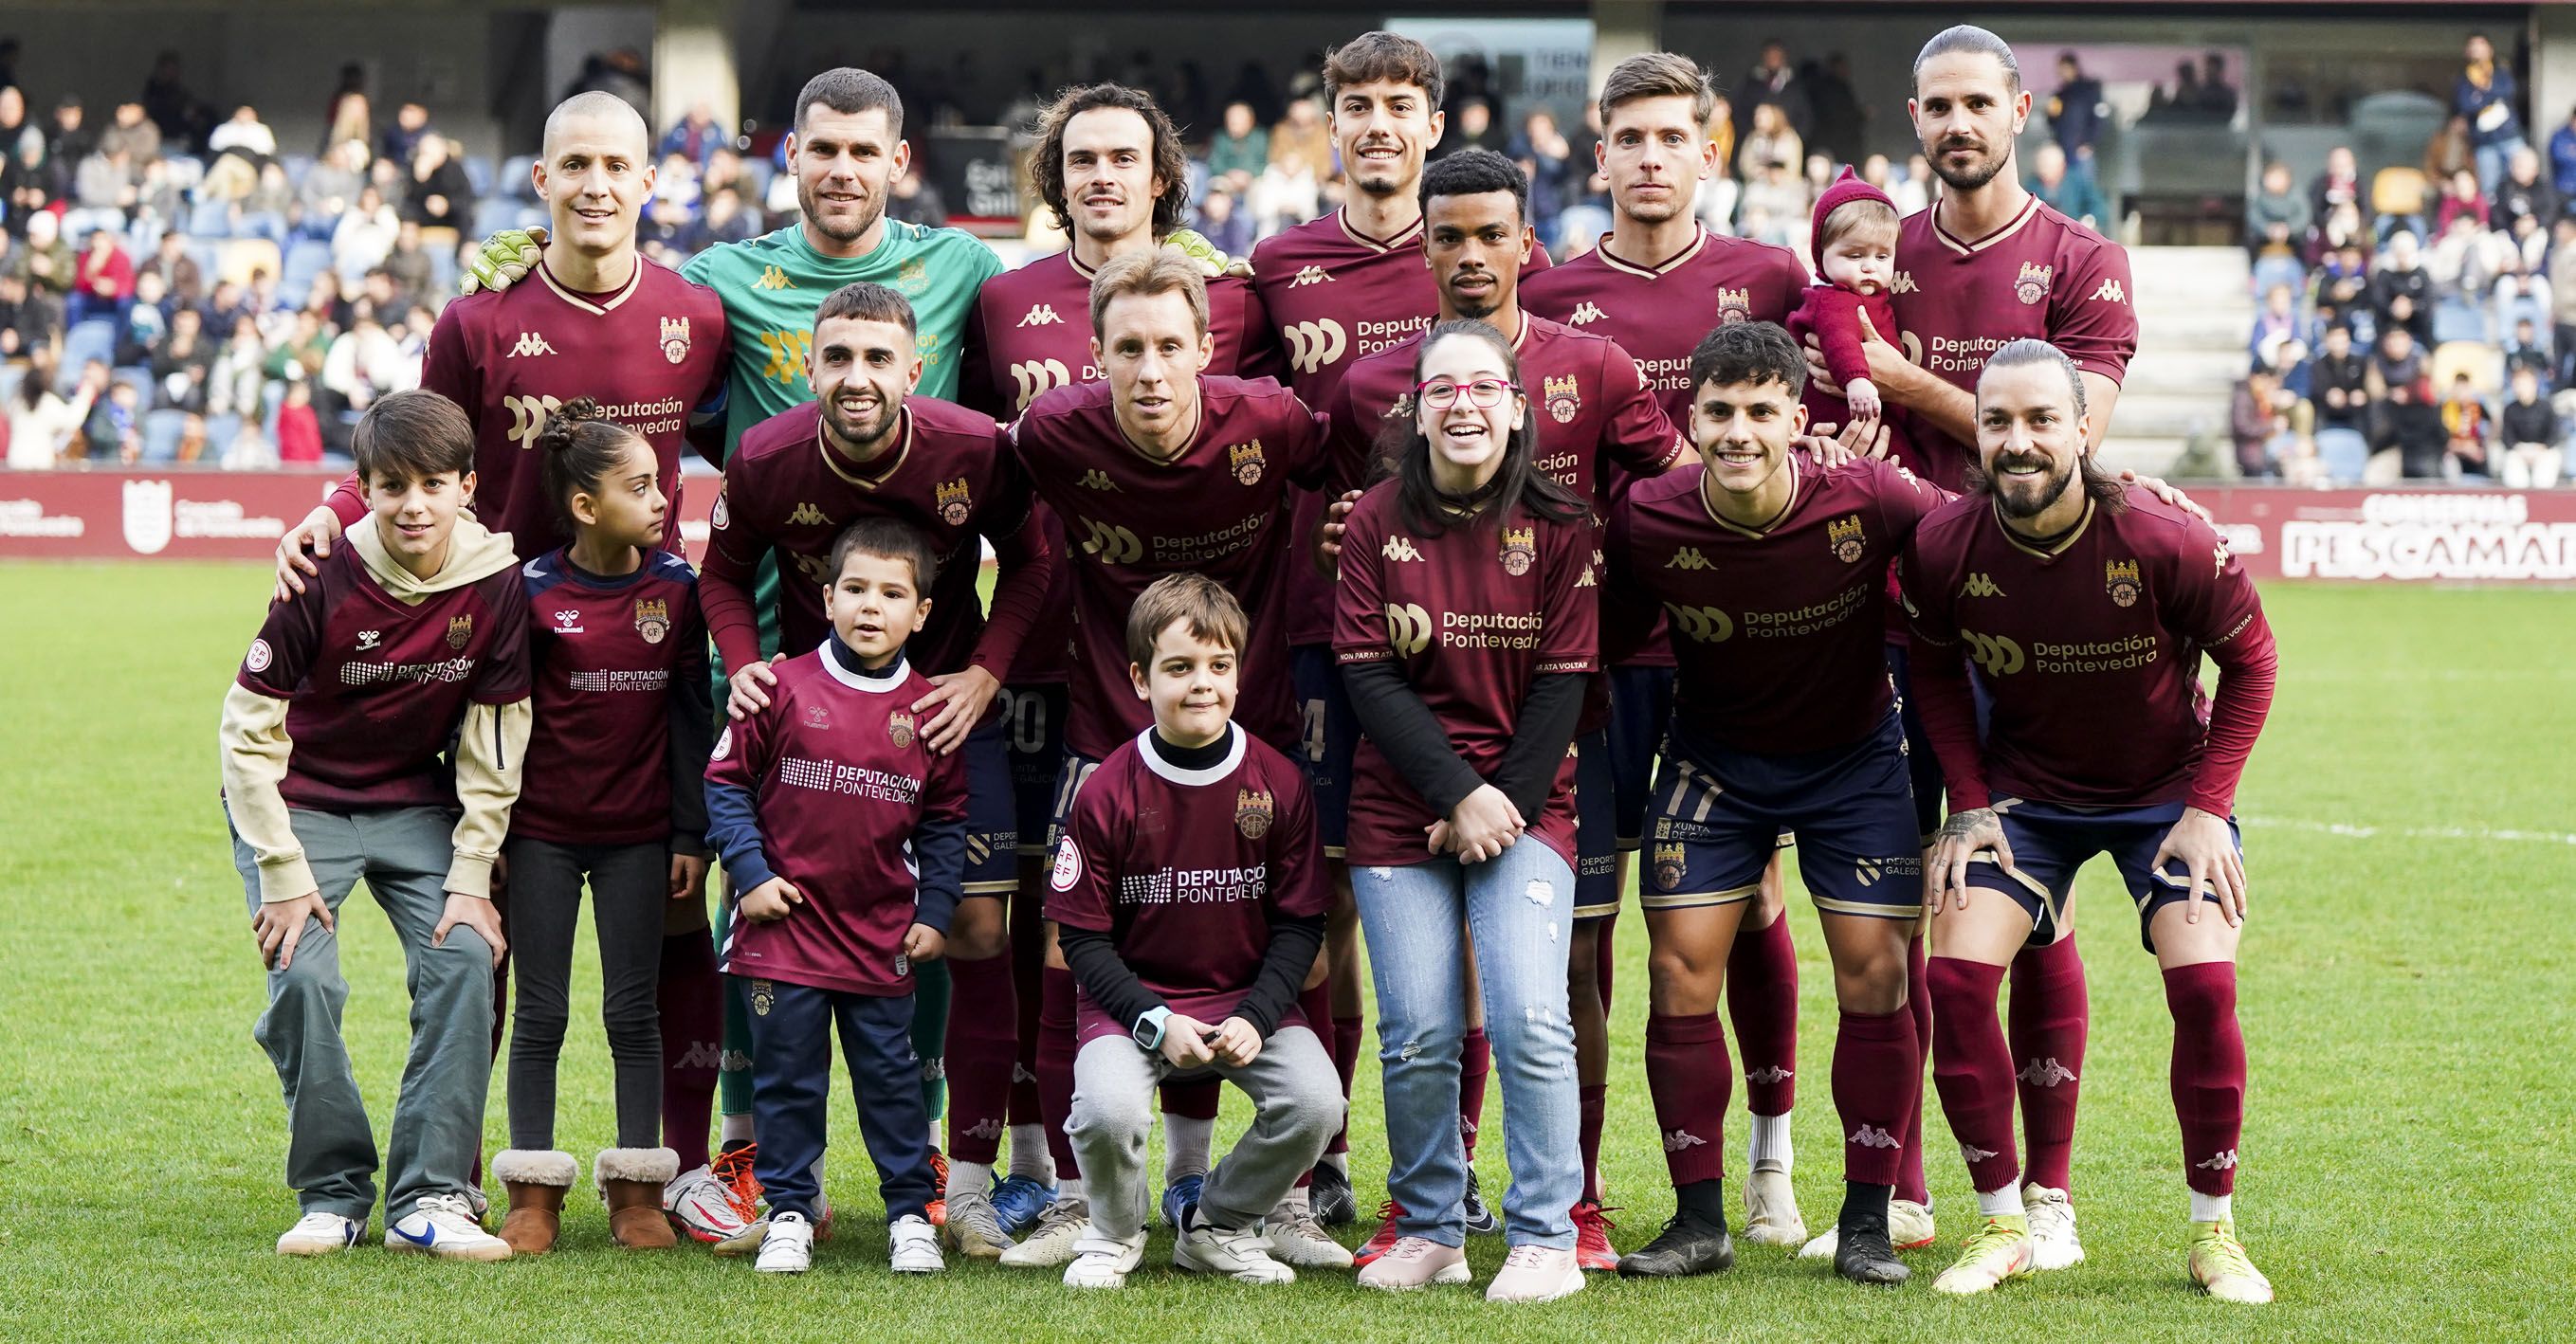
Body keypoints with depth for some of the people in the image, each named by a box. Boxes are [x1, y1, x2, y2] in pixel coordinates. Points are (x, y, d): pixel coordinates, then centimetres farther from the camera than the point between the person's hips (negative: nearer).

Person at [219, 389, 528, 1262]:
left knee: (464, 958, -17)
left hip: (417, 806, 2)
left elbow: (494, 747, -5)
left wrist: (471, 877, -10)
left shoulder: (496, 584, -14)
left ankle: (429, 1198, -10)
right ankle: (333, 1193, -2)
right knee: (304, 979, -20)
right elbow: (249, 732, -16)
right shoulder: (322, 578, -22)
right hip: (300, 803, -2)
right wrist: (284, 875, -18)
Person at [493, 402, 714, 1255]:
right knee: (541, 1009, 4)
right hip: (542, 830, -2)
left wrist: (690, 835, 2)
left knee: (633, 1007, 5)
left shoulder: (676, 586, -1)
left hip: (639, 831, 2)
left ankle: (637, 1191, 11)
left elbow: (691, 717, 3)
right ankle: (533, 1192, 10)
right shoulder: (535, 590, -8)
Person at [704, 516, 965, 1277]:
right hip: (784, 924, -1)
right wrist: (750, 872, -7)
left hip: (882, 935, 1)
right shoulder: (785, 689, -5)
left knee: (889, 1073, 7)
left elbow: (945, 821, 8)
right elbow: (726, 780, 0)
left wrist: (933, 913, 3)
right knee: (787, 1074, 5)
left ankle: (911, 1213, 16)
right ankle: (788, 1213, 16)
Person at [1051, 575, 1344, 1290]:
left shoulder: (1280, 782, -4)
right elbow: (1082, 935, -4)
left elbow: (1300, 923, 0)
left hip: (1248, 997, 2)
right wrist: (1154, 1023, -18)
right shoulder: (1107, 793, -8)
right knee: (1109, 1109, -31)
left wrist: (1255, 1018, -15)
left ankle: (1218, 1225, 6)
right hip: (1133, 999, -2)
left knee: (1317, 1101, -23)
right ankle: (1115, 1232, 5)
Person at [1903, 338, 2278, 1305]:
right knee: (1954, 975, -15)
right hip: (2024, 784, 2)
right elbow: (1935, 670, 2)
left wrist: (2207, 808, -13)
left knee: (2203, 986, -18)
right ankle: (2003, 1227, 2)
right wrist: (1968, 806, -5)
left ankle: (2214, 1232, 3)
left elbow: (2249, 661, -10)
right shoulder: (1943, 547, -20)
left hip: (2167, 786, -2)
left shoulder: (2164, 542, -27)